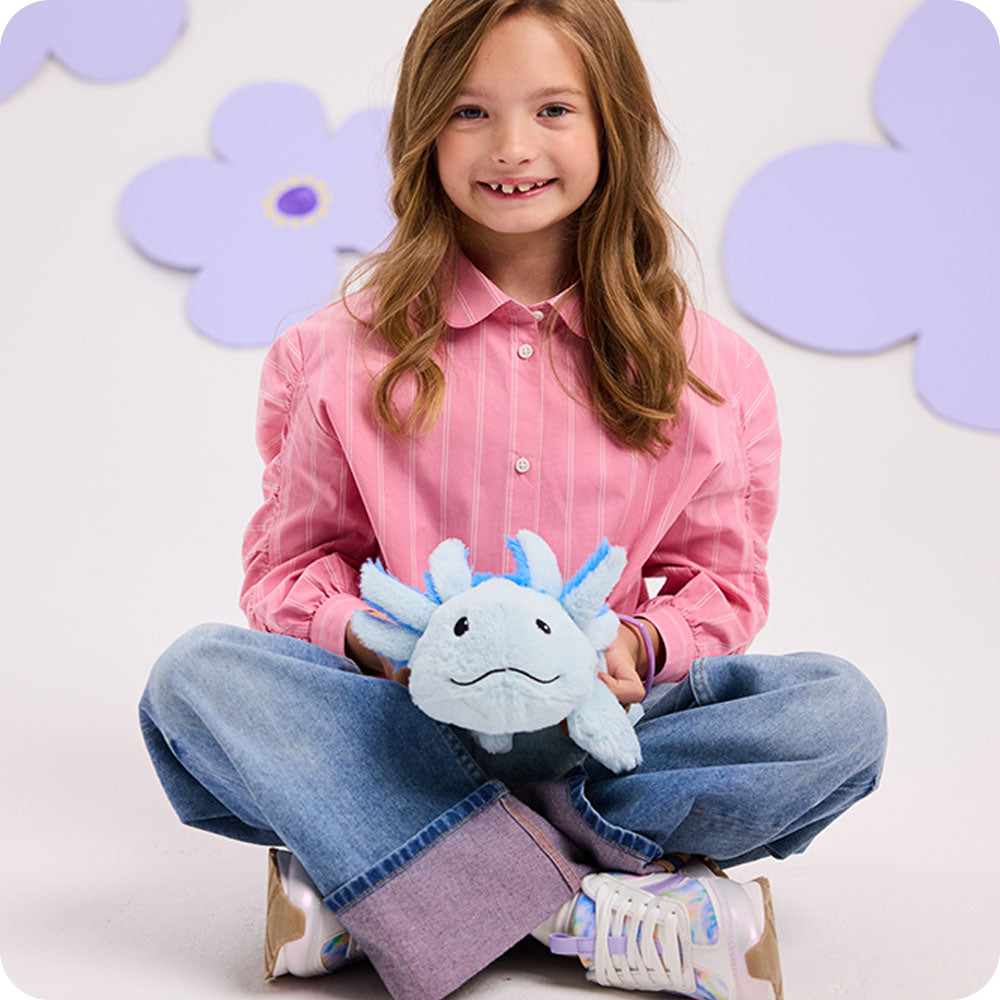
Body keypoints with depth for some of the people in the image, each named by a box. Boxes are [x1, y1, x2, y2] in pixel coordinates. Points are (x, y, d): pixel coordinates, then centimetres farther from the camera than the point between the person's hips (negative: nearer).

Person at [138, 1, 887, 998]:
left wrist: (640, 646, -17)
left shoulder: (704, 370, 1)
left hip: (602, 728, 1)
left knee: (840, 708, -23)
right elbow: (292, 561, 3)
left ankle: (365, 880, -24)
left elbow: (722, 583, 5)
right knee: (194, 677, -25)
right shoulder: (342, 354, 0)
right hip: (403, 717, 0)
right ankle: (590, 914, -29)